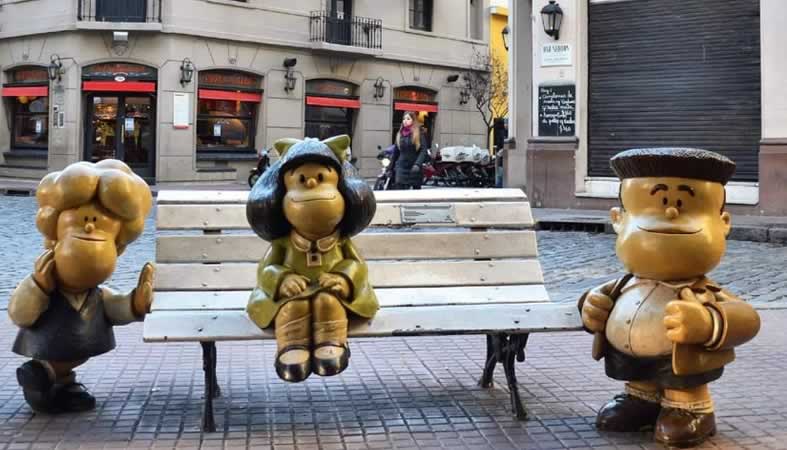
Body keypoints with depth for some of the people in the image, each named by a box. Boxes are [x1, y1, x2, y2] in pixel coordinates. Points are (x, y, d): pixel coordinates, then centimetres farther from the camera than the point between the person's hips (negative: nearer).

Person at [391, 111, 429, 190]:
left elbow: (424, 151, -12)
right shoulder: (399, 134, 10)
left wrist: (417, 164, -26)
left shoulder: (419, 134, -3)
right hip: (401, 169, 3)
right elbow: (396, 152, 14)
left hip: (414, 169, -2)